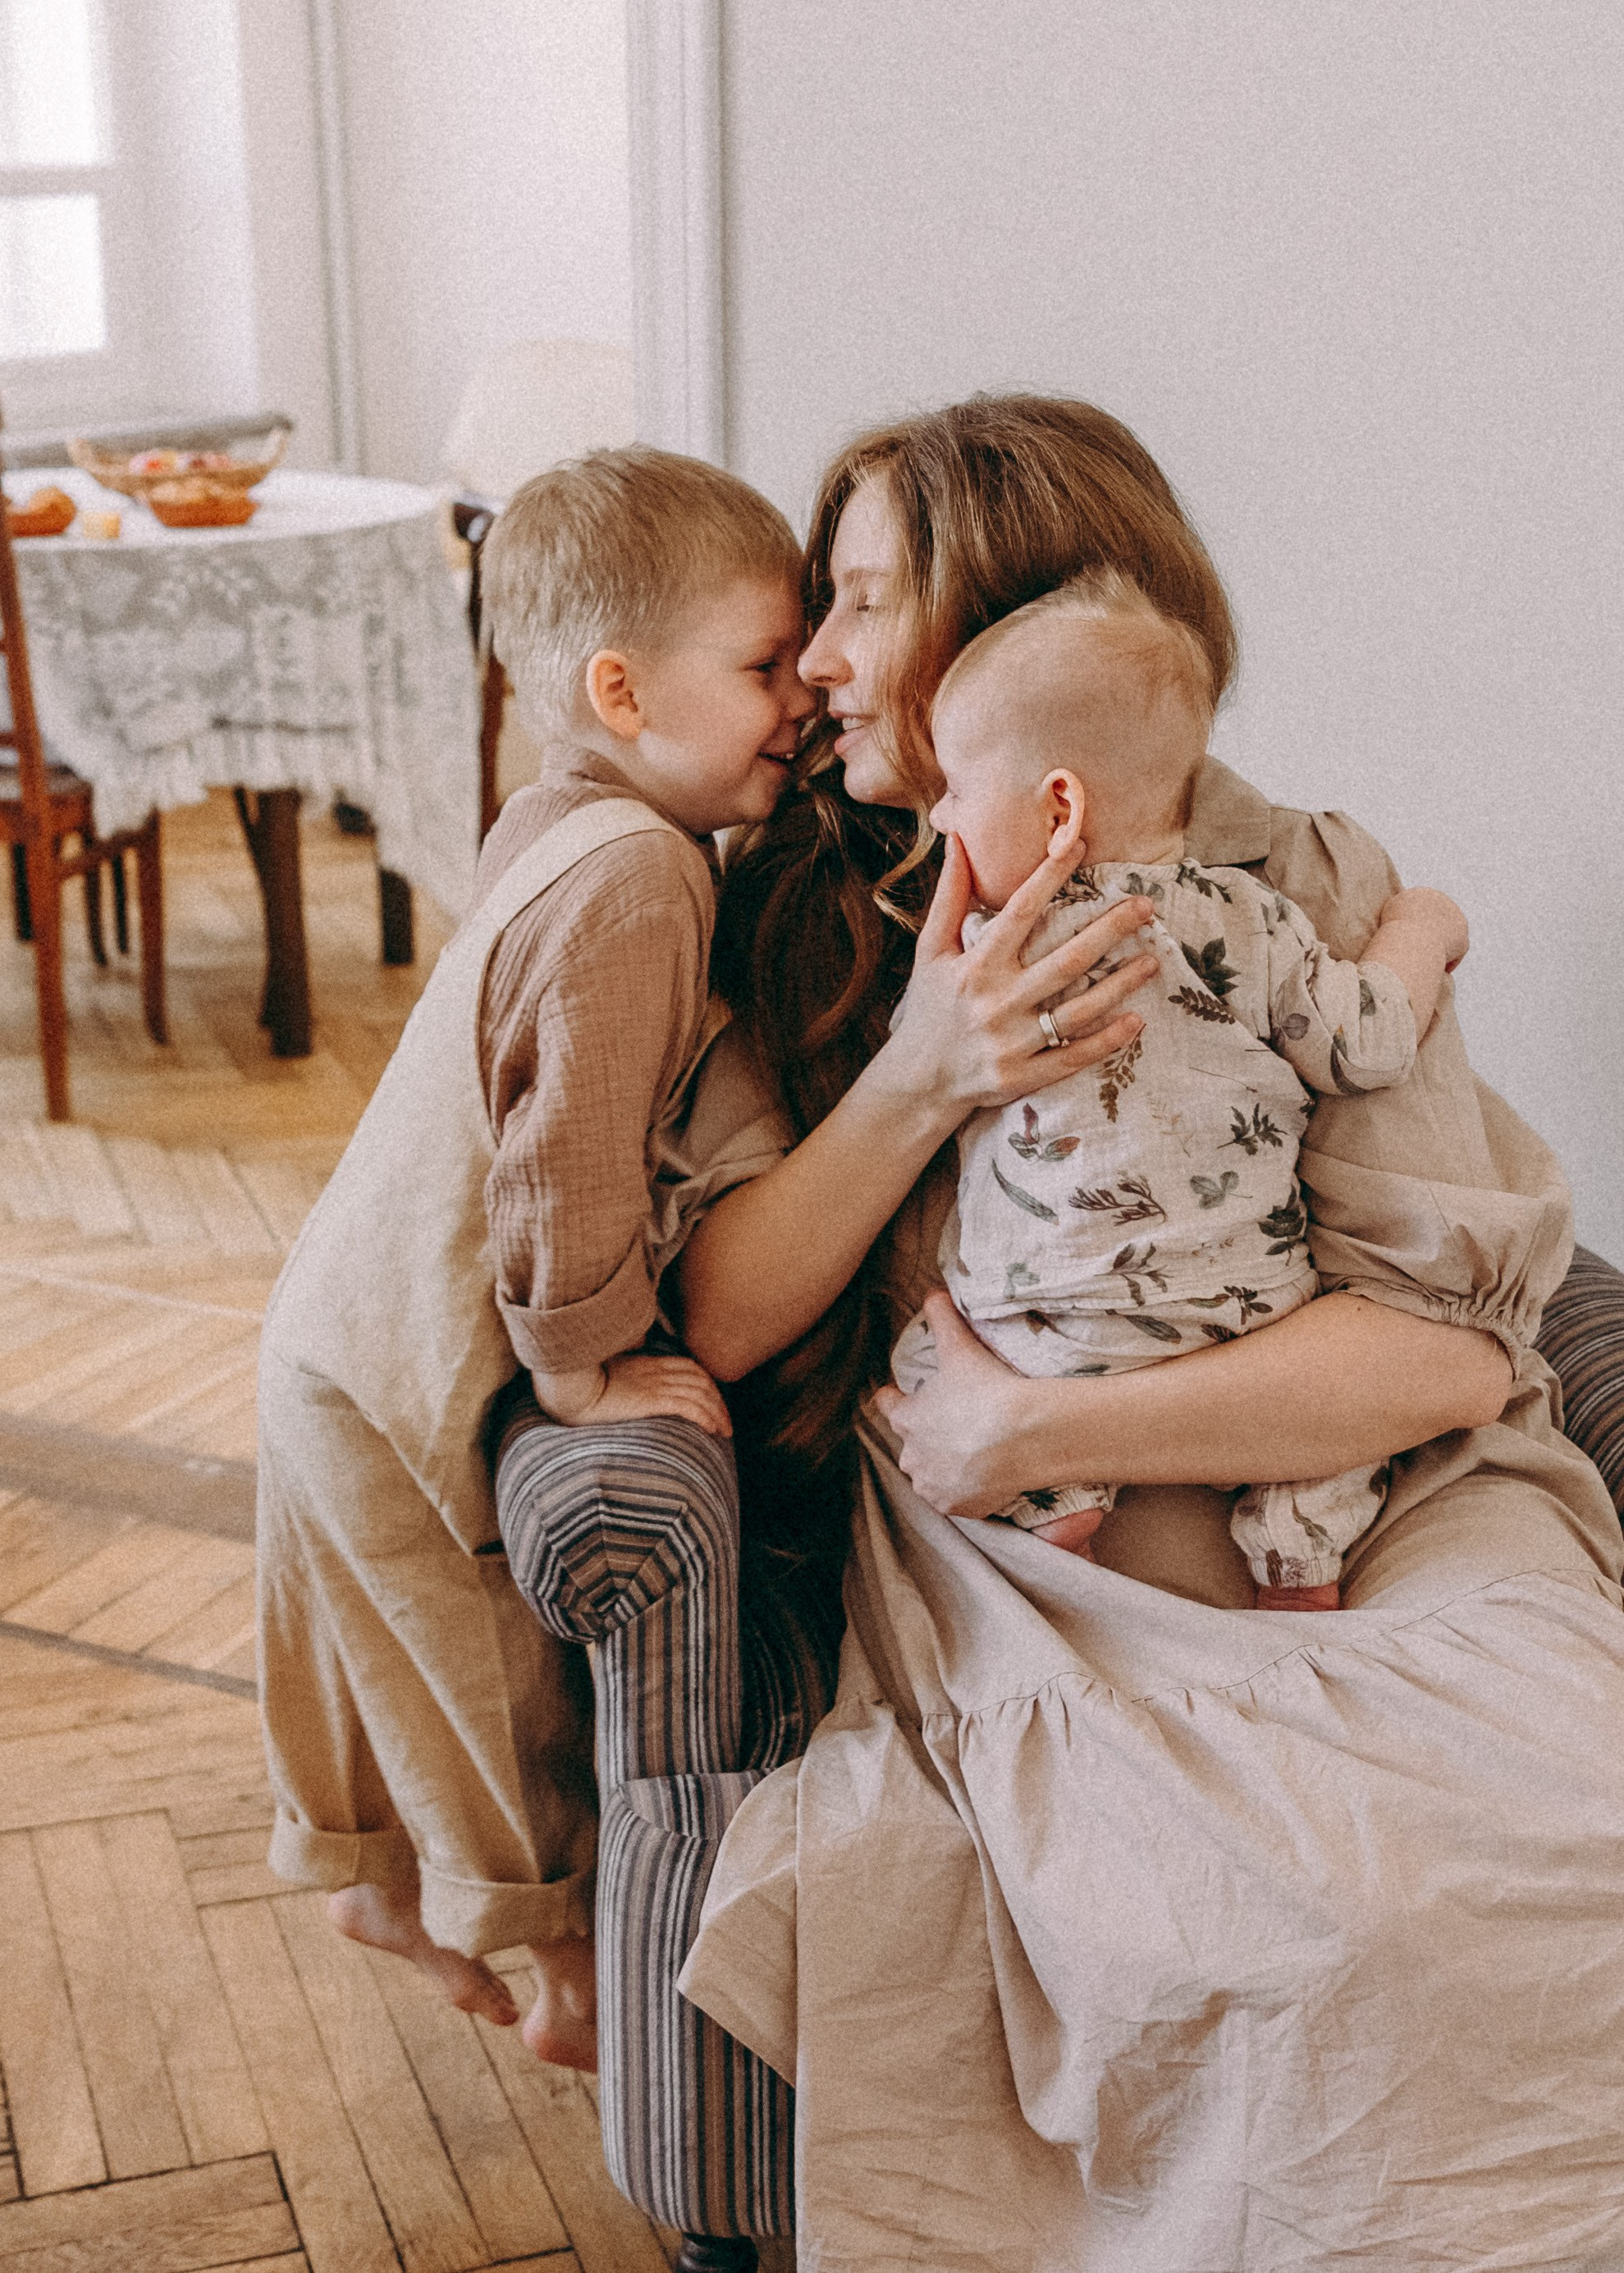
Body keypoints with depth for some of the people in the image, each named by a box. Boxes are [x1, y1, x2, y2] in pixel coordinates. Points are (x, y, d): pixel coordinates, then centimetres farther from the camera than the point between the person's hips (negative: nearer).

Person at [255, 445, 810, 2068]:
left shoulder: (562, 833, 2)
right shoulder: (629, 875, -29)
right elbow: (565, 1158, -29)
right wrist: (585, 1369, -19)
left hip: (355, 1329, 9)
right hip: (420, 1380, -9)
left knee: (433, 1663, 27)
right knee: (525, 1679, 8)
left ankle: (391, 1885, 46)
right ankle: (574, 1977, 26)